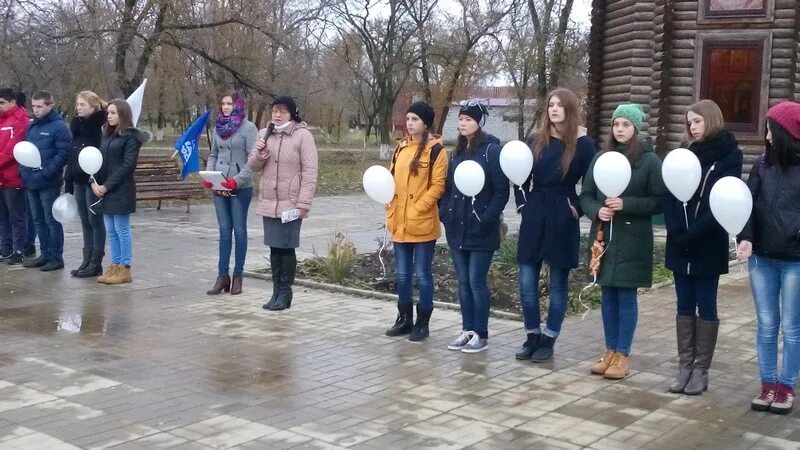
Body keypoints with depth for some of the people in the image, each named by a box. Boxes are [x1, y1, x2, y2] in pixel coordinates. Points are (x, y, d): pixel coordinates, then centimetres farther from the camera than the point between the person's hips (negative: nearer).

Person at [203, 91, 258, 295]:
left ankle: (238, 276, 12)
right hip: (220, 188, 5)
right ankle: (223, 275, 11)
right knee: (224, 231, 7)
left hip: (241, 188, -5)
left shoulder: (248, 128, -8)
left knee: (239, 230, 4)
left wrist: (237, 180, -22)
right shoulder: (218, 127, 11)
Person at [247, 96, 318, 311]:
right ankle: (277, 291, 20)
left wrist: (304, 203, -16)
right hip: (268, 202, 5)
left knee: (287, 248, 0)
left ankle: (285, 293, 10)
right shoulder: (265, 134, 9)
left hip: (290, 203, -5)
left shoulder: (302, 135, -8)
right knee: (274, 248, 10)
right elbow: (253, 166, 13)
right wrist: (260, 154, -9)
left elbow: (310, 171, -11)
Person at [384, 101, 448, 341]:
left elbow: (438, 185, -11)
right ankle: (404, 319, 25)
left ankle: (422, 322, 14)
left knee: (422, 275, 3)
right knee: (402, 274, 13)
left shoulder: (435, 150, -6)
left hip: (423, 224, -6)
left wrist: (417, 209, -18)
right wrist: (391, 207, 5)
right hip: (399, 223, 6)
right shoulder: (401, 148, 13)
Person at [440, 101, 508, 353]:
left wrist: (487, 219, -17)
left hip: (480, 230, -7)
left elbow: (501, 190, -11)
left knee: (476, 282, -3)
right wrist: (445, 212, 4)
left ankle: (481, 335, 6)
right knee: (463, 282, 11)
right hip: (457, 228, 7)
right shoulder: (457, 152, 13)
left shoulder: (491, 150, -9)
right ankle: (467, 330, 20)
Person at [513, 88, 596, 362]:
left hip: (562, 220, -3)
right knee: (527, 283, 3)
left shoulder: (583, 144, -4)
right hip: (534, 217, 4)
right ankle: (532, 336, 17)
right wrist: (522, 203, 4)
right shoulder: (536, 141, 7)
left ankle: (549, 340, 14)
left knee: (558, 283, 5)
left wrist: (576, 208, -7)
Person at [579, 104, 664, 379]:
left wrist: (626, 205, -19)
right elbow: (586, 195, 10)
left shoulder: (650, 160, -4)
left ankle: (623, 355, 11)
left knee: (627, 296, 1)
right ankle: (610, 351, 21)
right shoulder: (601, 158, 9)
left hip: (632, 240, -4)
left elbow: (659, 201, -7)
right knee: (608, 295, 11)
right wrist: (597, 210, -11)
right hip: (603, 237, 4)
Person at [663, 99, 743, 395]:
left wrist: (693, 234, -17)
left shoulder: (730, 156, -3)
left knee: (705, 307, 2)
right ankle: (685, 366, 13)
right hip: (680, 245, 4)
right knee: (685, 306, 7)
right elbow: (669, 195, 3)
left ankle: (701, 370, 7)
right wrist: (675, 232, -12)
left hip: (708, 246, -4)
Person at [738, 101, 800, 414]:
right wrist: (746, 238, -12)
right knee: (766, 325, 10)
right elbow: (748, 203, 3)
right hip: (761, 258, 3)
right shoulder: (763, 164, 5)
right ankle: (768, 385, 19)